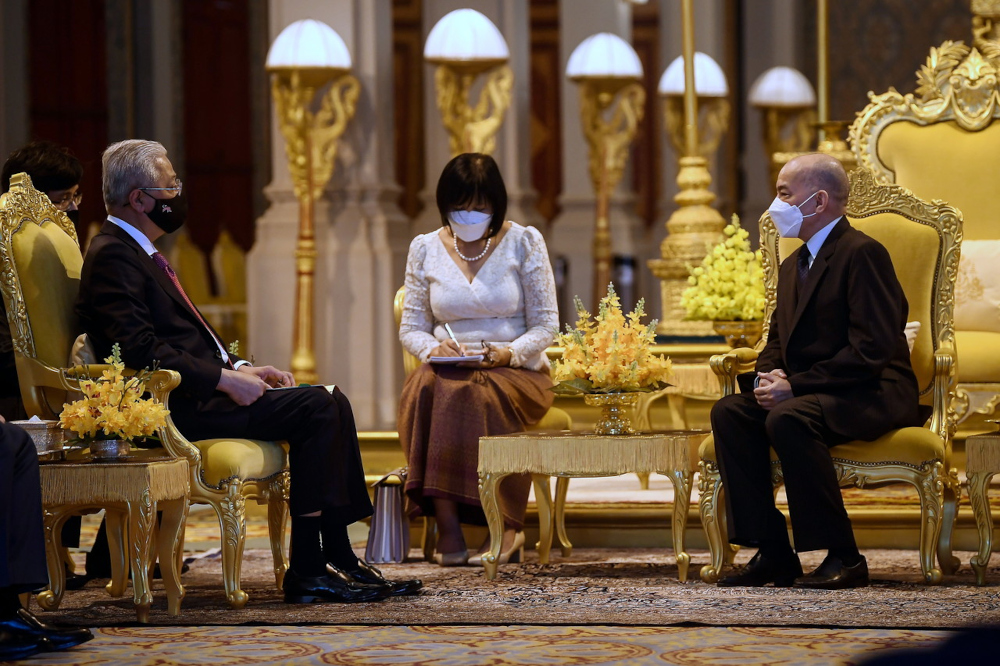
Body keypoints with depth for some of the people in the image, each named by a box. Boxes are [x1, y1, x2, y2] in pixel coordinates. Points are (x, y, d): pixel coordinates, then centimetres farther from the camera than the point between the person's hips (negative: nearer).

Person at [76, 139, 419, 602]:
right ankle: (307, 570, -19)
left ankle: (338, 558, -2)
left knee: (331, 403, 1)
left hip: (200, 390, 10)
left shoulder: (139, 252, 21)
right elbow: (141, 350, -23)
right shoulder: (112, 256, -13)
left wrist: (239, 368, 10)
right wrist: (225, 378, -20)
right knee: (316, 408, -19)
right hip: (178, 406, -10)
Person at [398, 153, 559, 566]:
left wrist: (510, 353, -19)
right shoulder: (426, 249, 10)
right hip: (448, 368, 2)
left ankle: (506, 527, -29)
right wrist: (432, 349, -12)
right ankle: (448, 528, -37)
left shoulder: (523, 243, 3)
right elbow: (411, 328, 12)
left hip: (516, 371, -2)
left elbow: (546, 325, 2)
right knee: (424, 389, -35)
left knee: (466, 393, -37)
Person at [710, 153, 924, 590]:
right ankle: (773, 553, -16)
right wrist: (770, 375, -3)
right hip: (804, 393, 9)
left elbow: (871, 349, -20)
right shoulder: (793, 266, 19)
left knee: (788, 420, -34)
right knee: (729, 413, -14)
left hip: (874, 394, -9)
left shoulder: (862, 253, -11)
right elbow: (777, 340, 23)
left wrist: (795, 386, -21)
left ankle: (844, 558, -27)